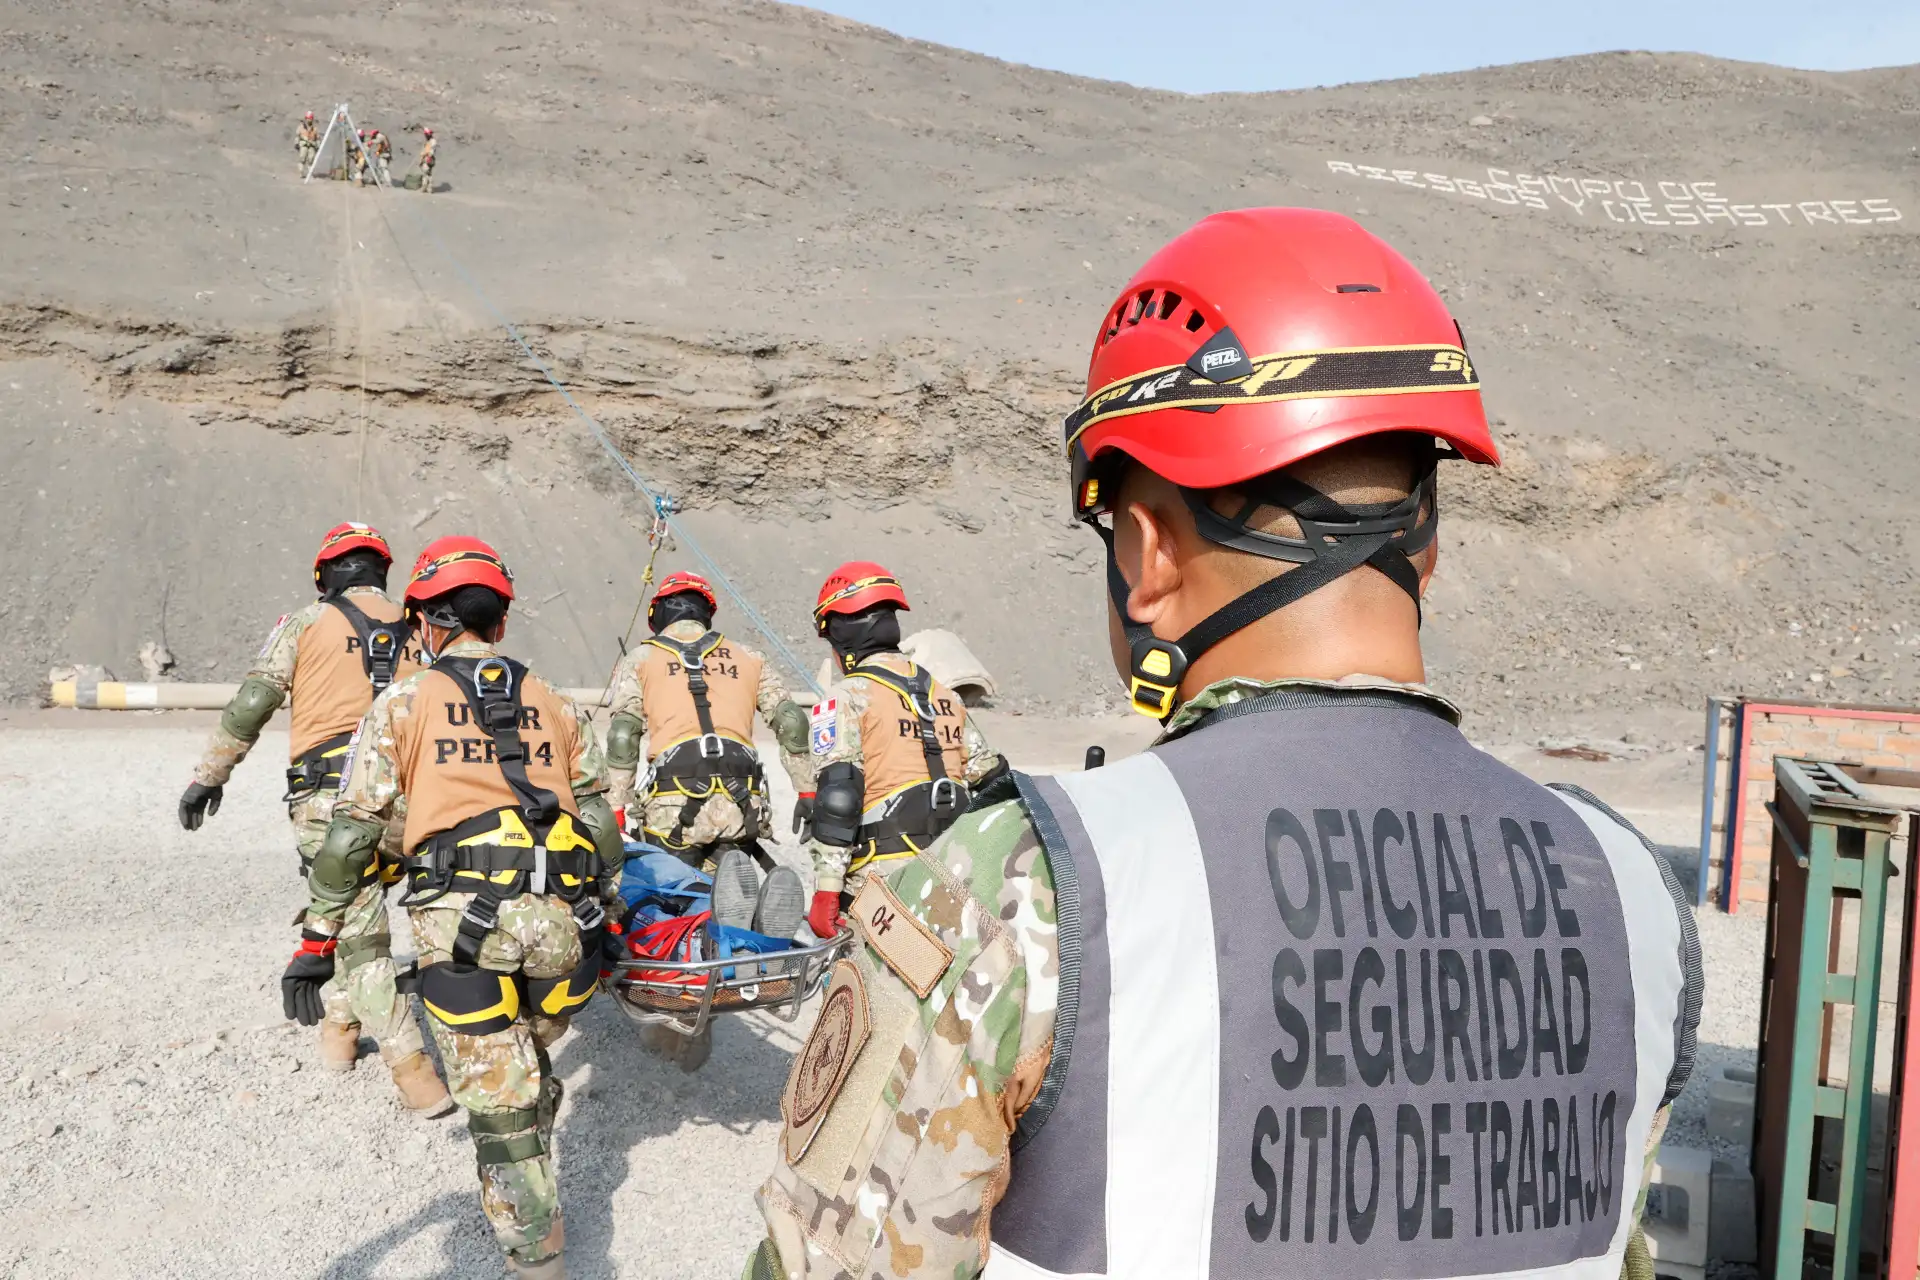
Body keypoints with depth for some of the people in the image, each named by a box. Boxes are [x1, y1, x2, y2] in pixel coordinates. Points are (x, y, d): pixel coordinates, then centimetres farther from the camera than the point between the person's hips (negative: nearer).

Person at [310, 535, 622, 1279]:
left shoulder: (404, 703, 7)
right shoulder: (553, 705, 16)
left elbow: (355, 827, 2)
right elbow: (600, 824, 15)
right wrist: (601, 911, 25)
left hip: (463, 921, -3)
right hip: (560, 923, 4)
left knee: (499, 1104, 6)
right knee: (532, 1072, 25)